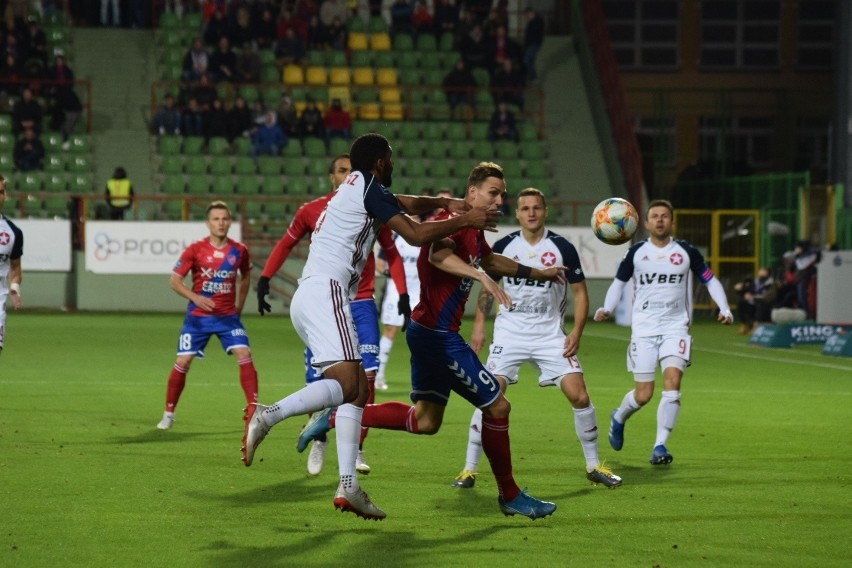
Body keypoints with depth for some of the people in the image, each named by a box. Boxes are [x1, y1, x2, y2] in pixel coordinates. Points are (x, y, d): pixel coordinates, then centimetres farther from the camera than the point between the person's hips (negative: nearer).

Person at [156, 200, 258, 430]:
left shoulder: (239, 251, 0)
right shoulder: (195, 250, -7)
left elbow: (245, 278, 19)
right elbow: (175, 280, -3)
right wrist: (195, 297, -18)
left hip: (228, 315, 1)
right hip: (198, 316, -1)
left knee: (244, 355, -15)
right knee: (183, 361, -4)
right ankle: (168, 414, 12)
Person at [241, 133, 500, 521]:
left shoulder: (356, 187, 26)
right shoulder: (369, 188, -2)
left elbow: (407, 204, 42)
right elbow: (416, 234, -7)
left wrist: (443, 203, 27)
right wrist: (465, 221, 3)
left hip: (307, 298, 10)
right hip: (325, 292, -10)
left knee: (359, 390, 7)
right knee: (346, 383, -21)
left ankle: (348, 485, -1)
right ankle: (267, 415, -32)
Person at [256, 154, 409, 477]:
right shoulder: (311, 211, 1)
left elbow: (392, 255, 9)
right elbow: (285, 245, 13)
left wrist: (404, 297, 1)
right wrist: (264, 280, 5)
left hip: (361, 305, 0)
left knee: (366, 377, -12)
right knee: (317, 381, 0)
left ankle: (356, 450, -1)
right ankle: (319, 440, 26)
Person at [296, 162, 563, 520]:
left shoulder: (474, 230, 14)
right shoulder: (455, 220, -17)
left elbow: (489, 259, 36)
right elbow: (438, 255, -40)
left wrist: (536, 273, 42)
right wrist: (482, 277, -50)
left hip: (431, 332, 11)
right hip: (438, 334, -11)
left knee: (425, 420, 15)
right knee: (497, 406, -4)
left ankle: (334, 418, 16)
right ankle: (510, 496, 10)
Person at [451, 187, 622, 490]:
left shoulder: (562, 247, -3)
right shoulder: (503, 246, 1)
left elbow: (580, 291, 3)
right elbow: (487, 286, 13)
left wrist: (577, 333, -7)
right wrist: (479, 325, 4)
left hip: (551, 334, 0)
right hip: (509, 332, 0)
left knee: (579, 395, -8)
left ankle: (594, 465, 9)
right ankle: (470, 468, -3)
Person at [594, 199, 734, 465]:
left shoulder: (686, 251, 1)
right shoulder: (636, 252, 3)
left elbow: (710, 280, 9)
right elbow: (619, 282, 13)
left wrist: (724, 309, -6)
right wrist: (607, 308, -4)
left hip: (675, 326, 0)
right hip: (643, 329, 0)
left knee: (672, 381, -21)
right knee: (643, 395, -1)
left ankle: (660, 446, -15)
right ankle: (619, 418, 34)